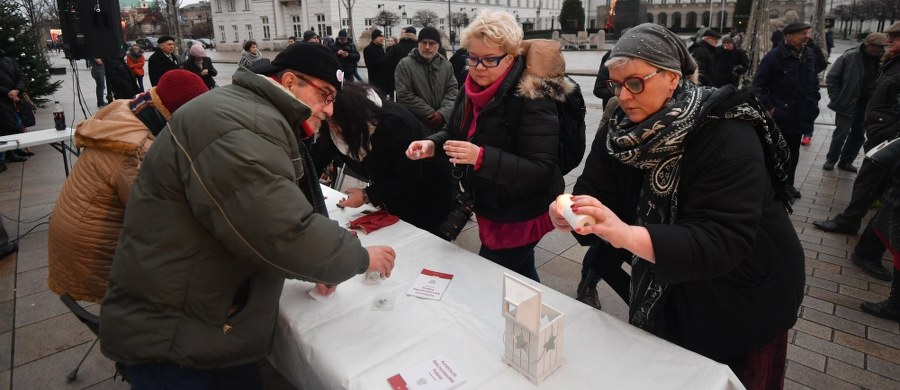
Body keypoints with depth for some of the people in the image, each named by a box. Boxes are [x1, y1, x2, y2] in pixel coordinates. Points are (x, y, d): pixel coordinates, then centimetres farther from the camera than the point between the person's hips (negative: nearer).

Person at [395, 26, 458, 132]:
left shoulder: (446, 65, 9)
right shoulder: (404, 65, -5)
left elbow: (453, 91, 3)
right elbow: (404, 96, -13)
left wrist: (443, 113, -15)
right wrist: (431, 114, -15)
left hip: (442, 123, 4)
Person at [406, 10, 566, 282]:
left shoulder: (533, 100, -25)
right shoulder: (473, 88, -1)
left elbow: (541, 170, -29)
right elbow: (456, 132, 11)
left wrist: (481, 157, -40)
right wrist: (432, 145, -11)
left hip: (520, 216, -7)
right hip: (491, 208, 8)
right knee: (521, 275, 27)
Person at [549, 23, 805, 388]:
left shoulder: (727, 137, -28)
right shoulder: (622, 130, -9)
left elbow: (722, 242, -36)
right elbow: (596, 195, -10)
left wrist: (627, 236, -50)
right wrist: (570, 213, -34)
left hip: (742, 297, -5)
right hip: (664, 291, 5)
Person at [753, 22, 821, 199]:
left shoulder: (809, 55, 5)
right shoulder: (774, 56, -14)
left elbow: (814, 82, 16)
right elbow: (759, 85, -13)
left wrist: (813, 103, 8)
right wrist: (769, 107, -15)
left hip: (799, 116, 6)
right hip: (778, 116, -6)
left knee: (793, 152, 18)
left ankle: (788, 183, 33)